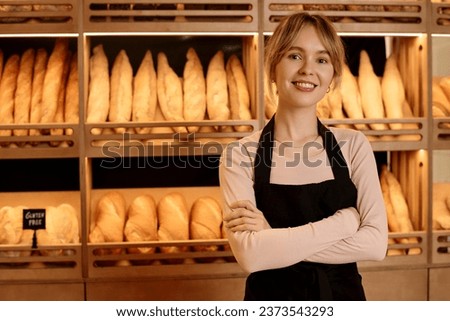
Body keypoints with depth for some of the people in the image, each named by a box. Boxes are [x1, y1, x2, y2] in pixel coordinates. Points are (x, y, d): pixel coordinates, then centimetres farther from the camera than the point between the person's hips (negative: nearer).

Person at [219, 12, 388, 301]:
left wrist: (273, 238, -19)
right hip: (271, 298, -1)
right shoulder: (241, 154, -11)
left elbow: (376, 243, -14)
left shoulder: (353, 145, -5)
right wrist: (344, 220, -19)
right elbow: (250, 254, -21)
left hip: (343, 297, 1)